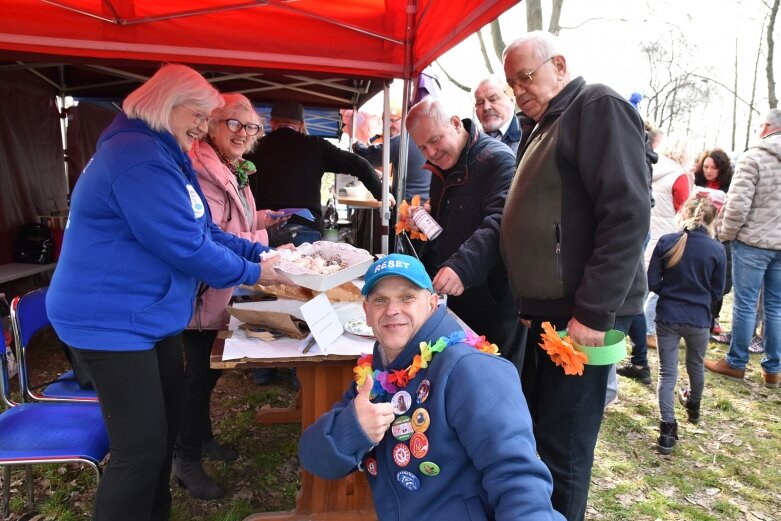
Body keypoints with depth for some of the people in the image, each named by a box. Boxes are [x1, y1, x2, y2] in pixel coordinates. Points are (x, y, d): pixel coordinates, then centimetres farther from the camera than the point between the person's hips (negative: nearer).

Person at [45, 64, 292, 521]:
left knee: (167, 425, 20)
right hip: (111, 321, -11)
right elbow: (184, 245, -25)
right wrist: (251, 273, -12)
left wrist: (258, 252, 3)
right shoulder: (138, 156, -22)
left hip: (151, 316, 11)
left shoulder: (165, 155, 14)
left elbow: (201, 230, 14)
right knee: (141, 447, -3)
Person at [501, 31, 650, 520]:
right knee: (536, 423, 19)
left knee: (563, 443, 1)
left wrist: (594, 311, -21)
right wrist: (533, 304, 16)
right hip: (548, 308, 9)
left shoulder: (598, 106, -8)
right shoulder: (545, 126, 19)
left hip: (582, 313, -9)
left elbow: (628, 214, -19)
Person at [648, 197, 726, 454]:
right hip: (699, 319, 1)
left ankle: (667, 430, -2)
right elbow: (717, 291, 1)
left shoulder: (666, 242, -10)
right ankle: (693, 407, 50)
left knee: (667, 372, 4)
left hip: (667, 317, -1)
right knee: (696, 366, 25)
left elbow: (652, 282, -7)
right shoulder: (717, 250, -9)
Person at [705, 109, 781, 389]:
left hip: (753, 242, -5)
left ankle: (736, 363, 14)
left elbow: (738, 203, -16)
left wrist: (726, 234, -1)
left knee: (745, 304, 3)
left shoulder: (754, 156, -10)